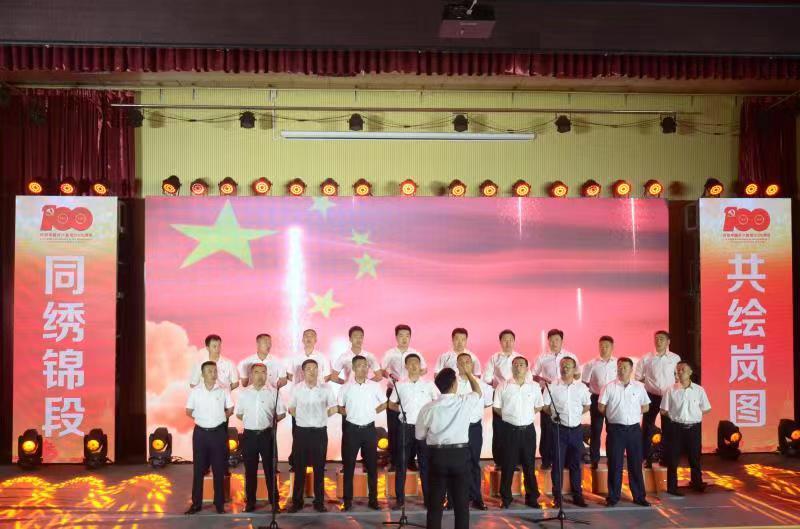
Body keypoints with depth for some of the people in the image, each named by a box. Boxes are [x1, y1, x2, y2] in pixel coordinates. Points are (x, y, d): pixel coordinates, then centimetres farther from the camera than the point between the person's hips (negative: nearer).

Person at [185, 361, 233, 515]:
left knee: (219, 469, 5)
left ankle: (219, 503, 14)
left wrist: (218, 419, 5)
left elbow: (230, 409, 9)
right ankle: (196, 503, 14)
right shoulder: (195, 391, -2)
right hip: (200, 432, 0)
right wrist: (201, 419, 5)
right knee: (198, 469, 5)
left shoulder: (223, 391, -2)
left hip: (218, 432, 0)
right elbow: (189, 412, 6)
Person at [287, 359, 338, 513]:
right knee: (299, 468, 5)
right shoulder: (297, 388, -1)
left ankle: (319, 502, 13)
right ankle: (297, 501, 13)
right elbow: (291, 409, 10)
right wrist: (303, 418, 3)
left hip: (320, 432, 0)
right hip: (302, 431, 0)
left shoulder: (326, 389, -2)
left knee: (319, 468, 5)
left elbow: (333, 409, 6)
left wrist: (320, 418, 3)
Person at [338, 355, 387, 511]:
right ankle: (348, 500, 11)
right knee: (349, 465, 3)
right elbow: (340, 408, 9)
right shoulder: (346, 388, -1)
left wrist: (372, 412, 1)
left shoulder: (374, 386, -1)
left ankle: (373, 499, 14)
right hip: (351, 429, 0)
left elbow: (384, 404, 10)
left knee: (372, 465, 5)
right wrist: (350, 414, -4)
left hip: (369, 429, 1)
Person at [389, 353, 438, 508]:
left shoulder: (429, 384, 2)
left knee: (426, 464, 2)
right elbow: (391, 404, 13)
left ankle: (428, 499, 11)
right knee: (401, 464, 4)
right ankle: (400, 499, 12)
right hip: (405, 427, 1)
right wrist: (401, 409, -3)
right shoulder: (400, 385, 4)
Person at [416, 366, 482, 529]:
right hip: (460, 455, 0)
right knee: (461, 500, 8)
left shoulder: (429, 407, -7)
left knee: (435, 501, 7)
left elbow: (419, 435, 5)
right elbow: (478, 393, 16)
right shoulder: (465, 402, -8)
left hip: (437, 456, 0)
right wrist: (469, 373, 27)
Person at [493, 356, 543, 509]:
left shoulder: (534, 387, 3)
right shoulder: (503, 386, -2)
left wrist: (528, 415, 5)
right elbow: (496, 407, 5)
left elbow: (539, 406, 15)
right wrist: (509, 416, 1)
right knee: (508, 465, 3)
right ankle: (506, 498, 12)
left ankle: (531, 497, 17)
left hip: (528, 430, 2)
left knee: (529, 465, 8)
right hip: (510, 430, -2)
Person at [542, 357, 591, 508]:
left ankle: (577, 495, 18)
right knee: (558, 463, 2)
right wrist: (554, 414, -5)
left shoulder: (582, 387, 4)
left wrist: (577, 414, 4)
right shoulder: (552, 387, -2)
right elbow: (545, 406, 4)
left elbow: (587, 406, 14)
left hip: (576, 429, 2)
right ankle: (557, 496, 9)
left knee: (576, 464, 9)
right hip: (559, 429, -2)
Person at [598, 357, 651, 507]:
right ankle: (613, 496, 12)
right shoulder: (609, 387, -1)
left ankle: (639, 496, 17)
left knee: (636, 464, 7)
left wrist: (633, 413, 1)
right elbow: (601, 407, 0)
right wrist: (614, 415, 2)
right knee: (615, 464, 3)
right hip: (616, 430, -1)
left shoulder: (639, 386, 4)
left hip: (634, 429, 2)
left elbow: (645, 407, 11)